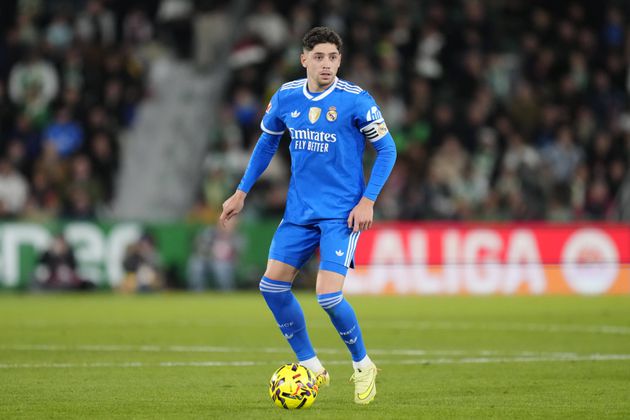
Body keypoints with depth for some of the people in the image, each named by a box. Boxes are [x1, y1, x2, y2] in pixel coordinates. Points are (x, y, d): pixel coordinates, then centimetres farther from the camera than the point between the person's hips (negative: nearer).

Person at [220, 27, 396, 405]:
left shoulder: (356, 100, -12)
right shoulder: (286, 98, 2)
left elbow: (387, 149, -6)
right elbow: (267, 142, 18)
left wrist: (368, 201, -14)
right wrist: (242, 193, 17)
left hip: (342, 213, -6)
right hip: (299, 212, 6)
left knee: (328, 296, -16)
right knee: (272, 285, -1)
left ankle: (363, 367, 10)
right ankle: (311, 367, 15)